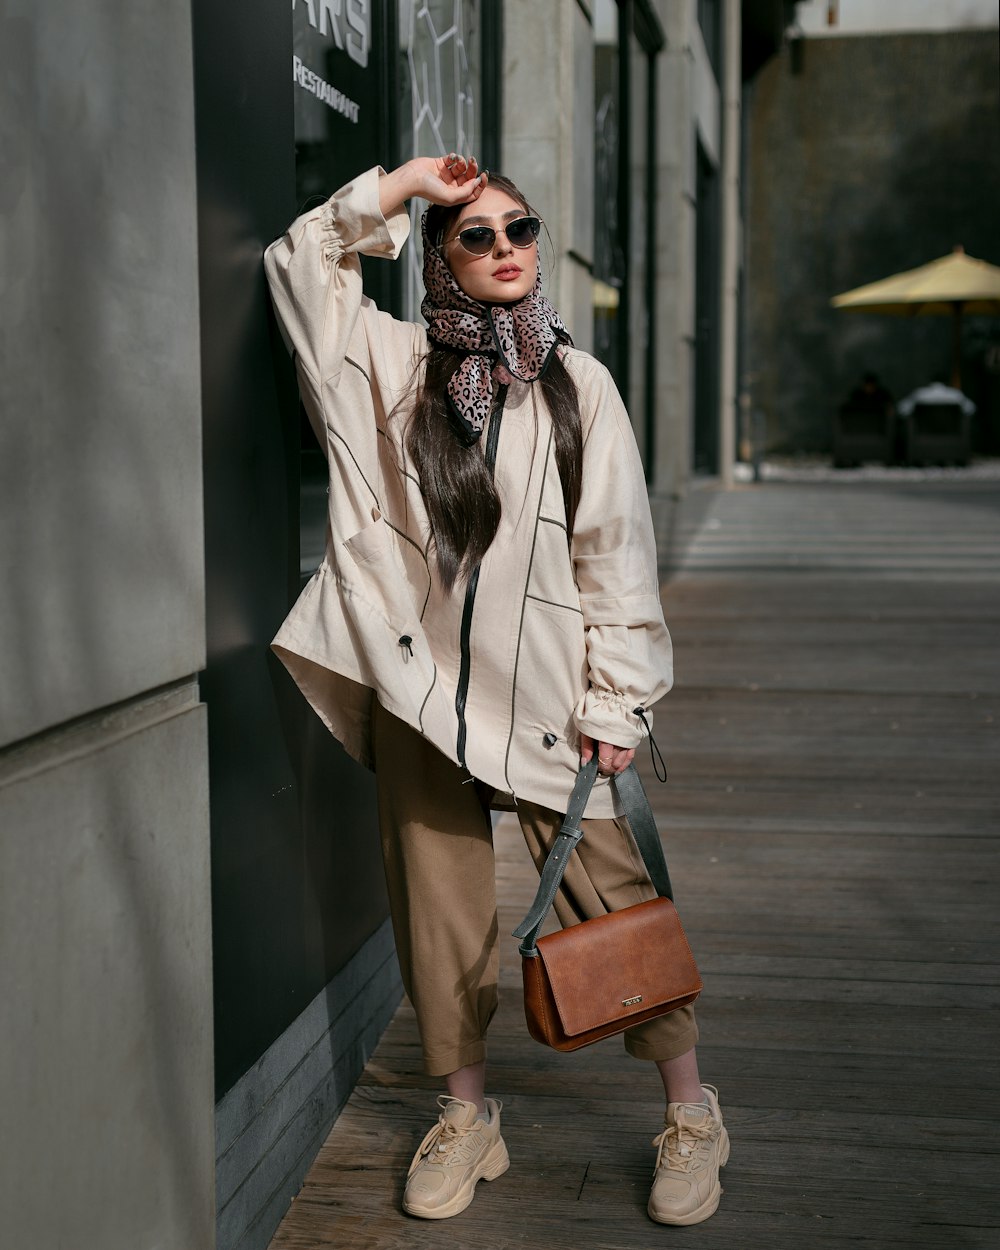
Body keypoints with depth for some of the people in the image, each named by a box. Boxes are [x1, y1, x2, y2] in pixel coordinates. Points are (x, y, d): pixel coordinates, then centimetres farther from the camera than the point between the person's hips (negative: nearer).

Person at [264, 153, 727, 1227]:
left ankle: (690, 1111, 18)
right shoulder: (397, 364, 6)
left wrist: (617, 697, -3)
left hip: (542, 688, -1)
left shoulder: (578, 384, 3)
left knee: (607, 892, 0)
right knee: (440, 899, 8)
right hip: (417, 681, 2)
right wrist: (407, 180, 0)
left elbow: (615, 550, 1)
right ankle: (466, 1113, 26)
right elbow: (301, 263, 4)